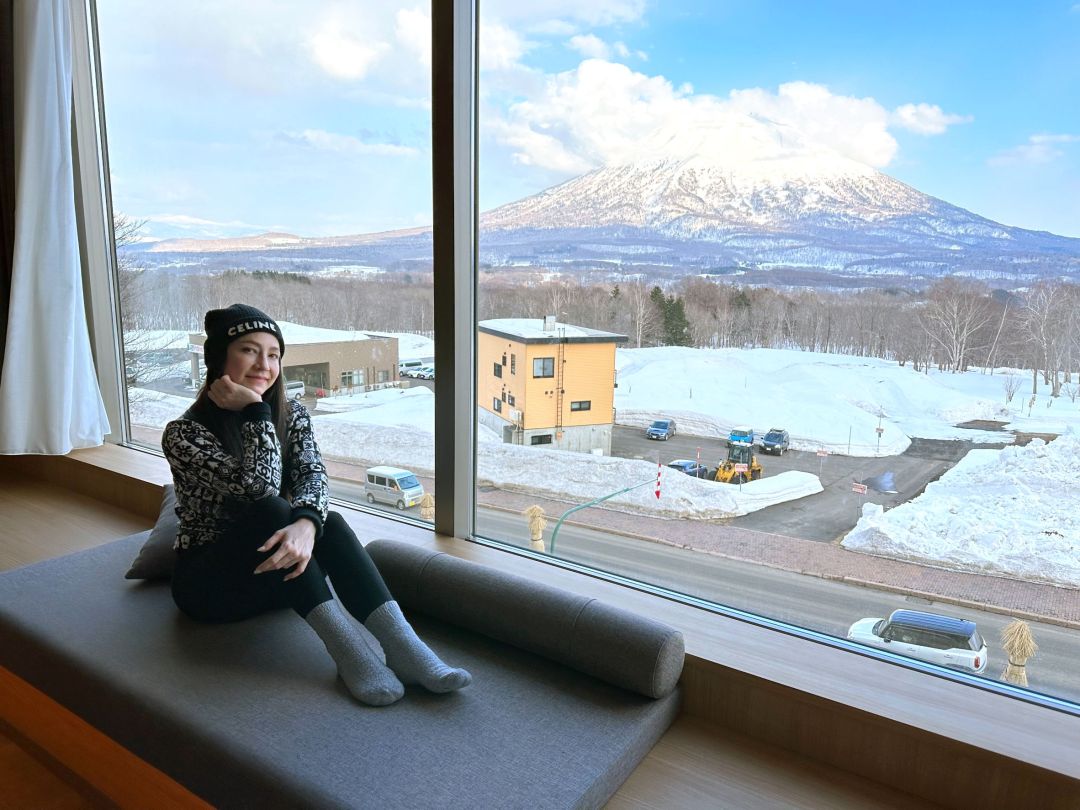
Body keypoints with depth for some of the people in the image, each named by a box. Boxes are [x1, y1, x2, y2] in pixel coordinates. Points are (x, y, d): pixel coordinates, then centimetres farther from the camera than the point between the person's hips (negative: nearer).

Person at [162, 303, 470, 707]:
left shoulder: (291, 415, -1)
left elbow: (312, 475, -20)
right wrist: (255, 409, -25)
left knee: (327, 521, -29)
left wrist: (306, 523, -41)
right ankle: (346, 648, -40)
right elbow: (259, 487, -28)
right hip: (209, 581, -3)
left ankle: (401, 644, -41)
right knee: (272, 512, -32)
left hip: (277, 575, 3)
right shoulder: (183, 433, -15)